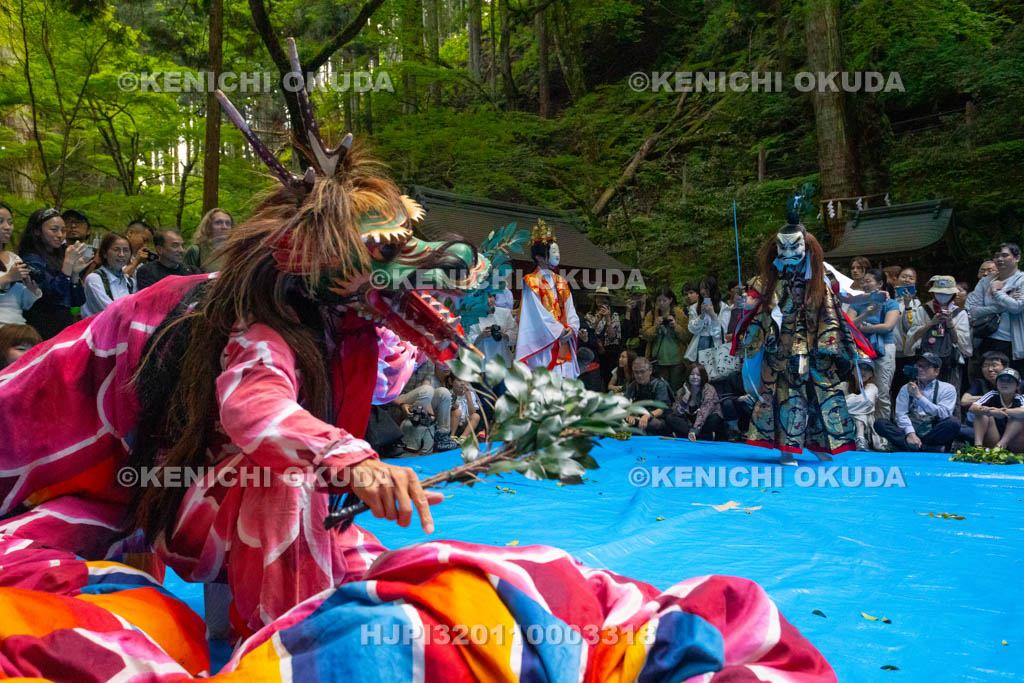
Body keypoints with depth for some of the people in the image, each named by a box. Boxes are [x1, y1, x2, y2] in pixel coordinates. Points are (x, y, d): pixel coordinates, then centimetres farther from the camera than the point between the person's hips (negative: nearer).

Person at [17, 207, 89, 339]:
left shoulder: (59, 258, 15)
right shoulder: (31, 259, -4)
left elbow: (78, 302, 12)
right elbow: (54, 295, -17)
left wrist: (75, 273, -2)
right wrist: (69, 262, -15)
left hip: (66, 325, 6)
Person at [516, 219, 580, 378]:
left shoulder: (561, 282, 17)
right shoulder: (531, 282, -4)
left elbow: (570, 311, 12)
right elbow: (538, 312, -11)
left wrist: (571, 328, -7)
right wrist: (560, 330, -12)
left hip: (564, 343, 6)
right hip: (544, 344, -6)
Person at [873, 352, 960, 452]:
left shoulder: (947, 389, 10)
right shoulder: (907, 388, 17)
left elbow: (943, 415, -6)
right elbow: (901, 414, 1)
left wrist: (919, 396, -10)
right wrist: (910, 433, -18)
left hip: (933, 434, -2)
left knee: (953, 422, -30)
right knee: (880, 422, -23)